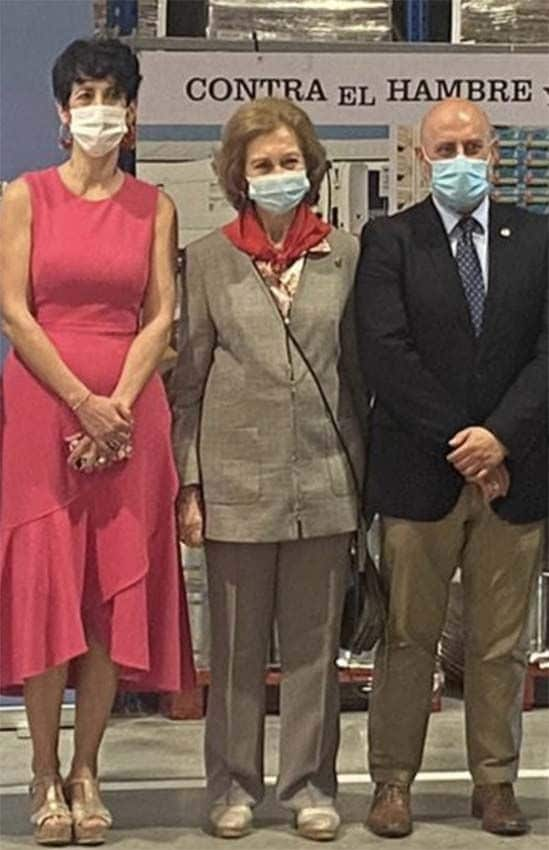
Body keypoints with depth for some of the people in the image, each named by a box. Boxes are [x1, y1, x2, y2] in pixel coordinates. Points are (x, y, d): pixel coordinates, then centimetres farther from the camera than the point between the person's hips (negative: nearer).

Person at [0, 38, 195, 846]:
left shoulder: (154, 206, 10)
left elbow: (161, 316, 3)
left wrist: (119, 402, -11)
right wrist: (81, 401, -12)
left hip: (129, 414, 2)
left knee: (118, 589, 1)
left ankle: (86, 770, 11)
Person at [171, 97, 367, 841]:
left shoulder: (345, 253, 6)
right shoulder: (209, 258, 3)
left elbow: (358, 368, 9)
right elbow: (189, 379, 3)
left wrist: (362, 469, 5)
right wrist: (187, 483, -2)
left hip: (323, 477, 1)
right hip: (238, 478, -1)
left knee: (315, 642, 7)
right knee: (236, 645, 7)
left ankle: (310, 785, 19)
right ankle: (235, 787, 20)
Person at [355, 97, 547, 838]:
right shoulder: (389, 241, 1)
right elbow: (385, 354, -10)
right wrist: (458, 443, -14)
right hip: (419, 472, -2)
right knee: (408, 638, 6)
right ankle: (393, 782, 15)